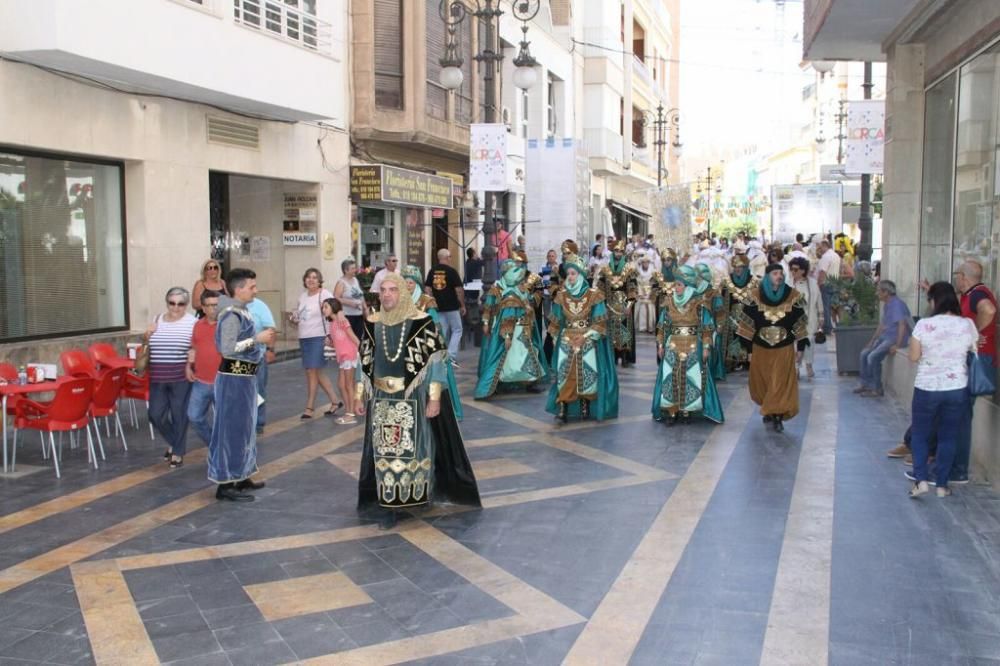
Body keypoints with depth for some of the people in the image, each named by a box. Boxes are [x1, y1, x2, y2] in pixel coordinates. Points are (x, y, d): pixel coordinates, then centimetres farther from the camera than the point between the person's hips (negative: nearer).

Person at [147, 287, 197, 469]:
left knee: (179, 416, 4)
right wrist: (148, 337, 1)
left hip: (181, 378, -4)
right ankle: (173, 442, 31)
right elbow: (149, 347, 22)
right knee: (155, 415, 5)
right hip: (157, 378, 4)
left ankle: (178, 452, 20)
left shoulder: (192, 322, -4)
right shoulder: (157, 321, 10)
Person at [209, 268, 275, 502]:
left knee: (244, 427, 17)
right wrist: (257, 339, -22)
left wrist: (262, 342, 9)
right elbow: (227, 348, -26)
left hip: (244, 376, 10)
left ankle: (240, 476, 27)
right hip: (234, 377, -10)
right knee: (232, 428, -4)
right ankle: (225, 483, 2)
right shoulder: (232, 314, -17)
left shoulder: (242, 311, 11)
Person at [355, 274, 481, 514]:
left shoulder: (421, 321, -10)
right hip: (382, 399, 4)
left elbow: (435, 361, -10)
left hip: (414, 397, -4)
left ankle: (417, 496, 19)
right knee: (385, 450, 7)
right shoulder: (372, 323, 4)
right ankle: (390, 500, 17)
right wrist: (360, 395, 11)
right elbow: (365, 361, 11)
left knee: (415, 447, 4)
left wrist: (435, 397, -14)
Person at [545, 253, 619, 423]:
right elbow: (556, 321, 10)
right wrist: (558, 338, 6)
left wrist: (585, 336, -11)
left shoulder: (593, 295, -4)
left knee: (586, 374, -1)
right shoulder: (561, 295, 3)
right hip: (566, 341, 2)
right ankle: (562, 409, -8)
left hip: (588, 342, -2)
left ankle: (585, 407, 9)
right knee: (565, 374, -5)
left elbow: (600, 321, -4)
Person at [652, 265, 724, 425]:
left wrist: (706, 347, -6)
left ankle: (686, 411, 11)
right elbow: (662, 327, 8)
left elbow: (707, 328, -2)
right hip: (672, 347, 2)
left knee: (690, 379, 0)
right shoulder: (669, 302, 3)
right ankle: (672, 412, 6)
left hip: (693, 347, -2)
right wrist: (660, 345, 5)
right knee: (671, 379, 0)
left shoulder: (699, 303, -5)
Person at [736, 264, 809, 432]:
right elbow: (747, 321, -2)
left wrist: (800, 347, 0)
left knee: (781, 383, -3)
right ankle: (769, 410, 32)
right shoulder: (756, 296, -7)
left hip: (784, 348, -1)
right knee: (762, 382, 12)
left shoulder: (793, 296, -6)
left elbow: (800, 323, 0)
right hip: (761, 348, 1)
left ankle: (778, 415, 4)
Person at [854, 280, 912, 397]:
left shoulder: (897, 304, -20)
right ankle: (865, 384, 14)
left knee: (873, 357, -22)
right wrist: (872, 340, 19)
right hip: (885, 336, 10)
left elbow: (902, 325, -28)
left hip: (895, 338, -10)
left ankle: (877, 389, -12)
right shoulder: (886, 304, 11)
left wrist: (897, 345, -31)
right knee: (864, 353, 6)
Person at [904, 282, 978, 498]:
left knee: (920, 435, 12)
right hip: (957, 388, 2)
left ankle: (921, 480, -1)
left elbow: (913, 357, -6)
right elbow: (974, 353, 8)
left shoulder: (924, 325, -12)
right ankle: (942, 485, 15)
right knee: (948, 438, 12)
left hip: (927, 388, -2)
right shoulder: (967, 325, -5)